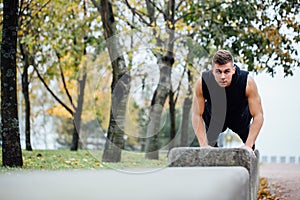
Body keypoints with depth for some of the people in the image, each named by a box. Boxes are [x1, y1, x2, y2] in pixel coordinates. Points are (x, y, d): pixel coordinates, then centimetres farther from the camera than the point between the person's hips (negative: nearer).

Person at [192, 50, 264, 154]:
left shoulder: (247, 82, -38)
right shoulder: (202, 83, -36)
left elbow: (258, 116, -30)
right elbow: (197, 115, -25)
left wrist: (248, 145, -36)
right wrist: (204, 145, -31)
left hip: (240, 117, 0)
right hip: (213, 117, 0)